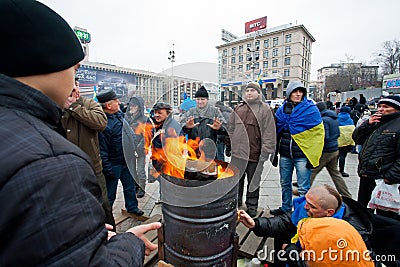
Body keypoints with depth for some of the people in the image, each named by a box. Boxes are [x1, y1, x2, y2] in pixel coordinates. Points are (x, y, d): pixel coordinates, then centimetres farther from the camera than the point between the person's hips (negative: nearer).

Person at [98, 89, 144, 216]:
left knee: (130, 186, 22)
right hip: (113, 164, -8)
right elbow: (102, 150, -23)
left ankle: (132, 207, 41)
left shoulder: (119, 114, 1)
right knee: (110, 192, 10)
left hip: (127, 160, 8)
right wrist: (108, 170, -20)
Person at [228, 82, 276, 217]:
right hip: (238, 152, 4)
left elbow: (269, 132, -5)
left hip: (255, 153, -3)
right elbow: (231, 129, 15)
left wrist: (265, 152, -10)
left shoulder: (265, 109, -1)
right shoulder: (238, 109, 11)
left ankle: (252, 206, 29)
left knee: (253, 180, 12)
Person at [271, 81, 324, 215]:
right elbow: (277, 131, 11)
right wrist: (274, 154, 11)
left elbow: (318, 134, -6)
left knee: (303, 188, 3)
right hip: (285, 154, 5)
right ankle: (285, 208, 36)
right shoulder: (282, 109, 7)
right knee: (285, 184, 17)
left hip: (302, 155, -4)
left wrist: (313, 156, -11)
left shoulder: (311, 109, -4)